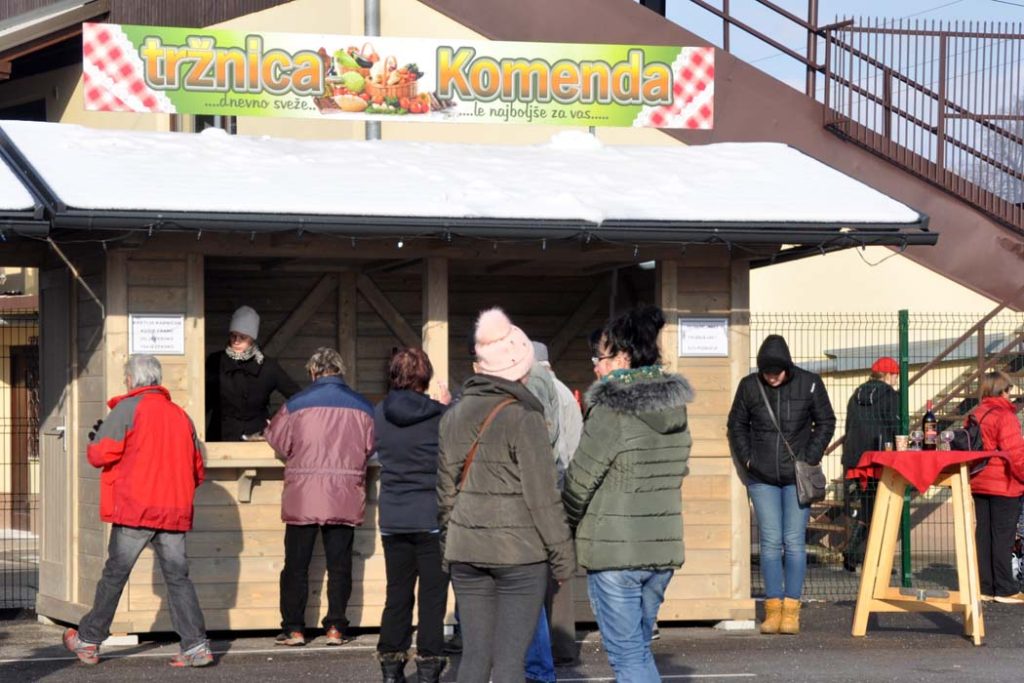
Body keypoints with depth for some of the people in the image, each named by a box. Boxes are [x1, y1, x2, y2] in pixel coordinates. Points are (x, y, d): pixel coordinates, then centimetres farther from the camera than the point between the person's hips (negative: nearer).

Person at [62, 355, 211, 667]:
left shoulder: (127, 409, -3)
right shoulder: (181, 415, 13)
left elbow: (100, 454, -9)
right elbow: (197, 471, 16)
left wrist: (95, 440, 12)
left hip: (135, 510, -4)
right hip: (175, 511, 4)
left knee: (114, 574, 6)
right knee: (177, 577, 3)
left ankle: (88, 640, 17)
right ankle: (196, 645, -7)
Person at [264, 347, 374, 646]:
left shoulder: (295, 405, -5)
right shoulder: (363, 407, 1)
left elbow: (278, 442, 4)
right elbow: (370, 448, 10)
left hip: (302, 498, -2)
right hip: (345, 498, 2)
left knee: (296, 565, 6)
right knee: (339, 564, 8)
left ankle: (294, 629, 6)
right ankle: (336, 627, 6)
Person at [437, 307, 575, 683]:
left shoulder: (454, 416, 7)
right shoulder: (523, 417, -11)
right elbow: (542, 496, -10)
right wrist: (562, 553, -2)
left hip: (467, 549, 6)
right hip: (519, 550, -6)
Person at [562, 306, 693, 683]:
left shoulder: (610, 411, -15)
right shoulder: (675, 411, 6)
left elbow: (579, 481, -11)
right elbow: (675, 474, 12)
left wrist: (566, 525, 7)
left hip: (614, 550, -7)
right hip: (663, 545, 7)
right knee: (639, 649, 18)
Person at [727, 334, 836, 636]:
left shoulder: (809, 384, -3)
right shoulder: (749, 386, 0)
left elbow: (826, 422, 6)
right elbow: (736, 424, 13)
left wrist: (810, 459, -3)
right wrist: (746, 458, 3)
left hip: (797, 476, -1)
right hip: (762, 477, 1)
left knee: (794, 542, -2)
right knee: (770, 542, 1)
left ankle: (791, 610, 2)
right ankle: (772, 609, 6)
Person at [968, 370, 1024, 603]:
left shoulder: (975, 415, 10)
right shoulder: (1004, 416, -14)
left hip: (979, 484, 7)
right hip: (1005, 484, -7)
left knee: (983, 534, 10)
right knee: (1003, 536, -3)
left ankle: (984, 587, 12)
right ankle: (1005, 590, 0)